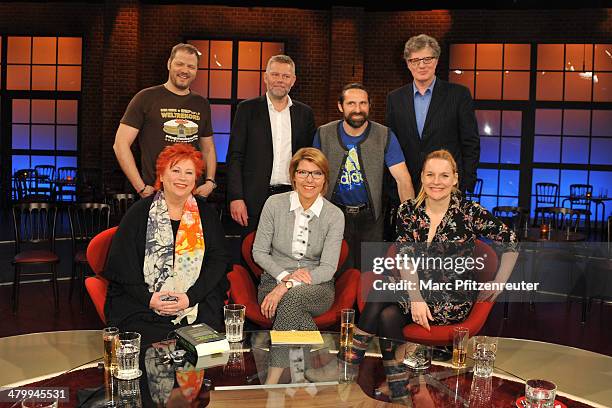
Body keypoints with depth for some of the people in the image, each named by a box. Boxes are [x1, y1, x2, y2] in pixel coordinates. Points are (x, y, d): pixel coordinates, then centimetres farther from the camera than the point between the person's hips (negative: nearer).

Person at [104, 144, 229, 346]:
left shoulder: (206, 213, 9)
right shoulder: (139, 212, 4)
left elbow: (218, 259, 3)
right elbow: (121, 263, 1)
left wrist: (191, 297, -11)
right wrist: (148, 298, -12)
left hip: (196, 300, 1)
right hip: (141, 301, -1)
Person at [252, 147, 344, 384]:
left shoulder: (334, 215, -4)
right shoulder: (274, 204, -2)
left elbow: (328, 268, -10)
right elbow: (259, 252, 3)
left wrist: (288, 287, -23)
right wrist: (284, 276, -15)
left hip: (316, 287, 0)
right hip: (274, 282, 1)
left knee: (292, 299, -37)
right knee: (294, 311, -37)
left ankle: (273, 379, -34)